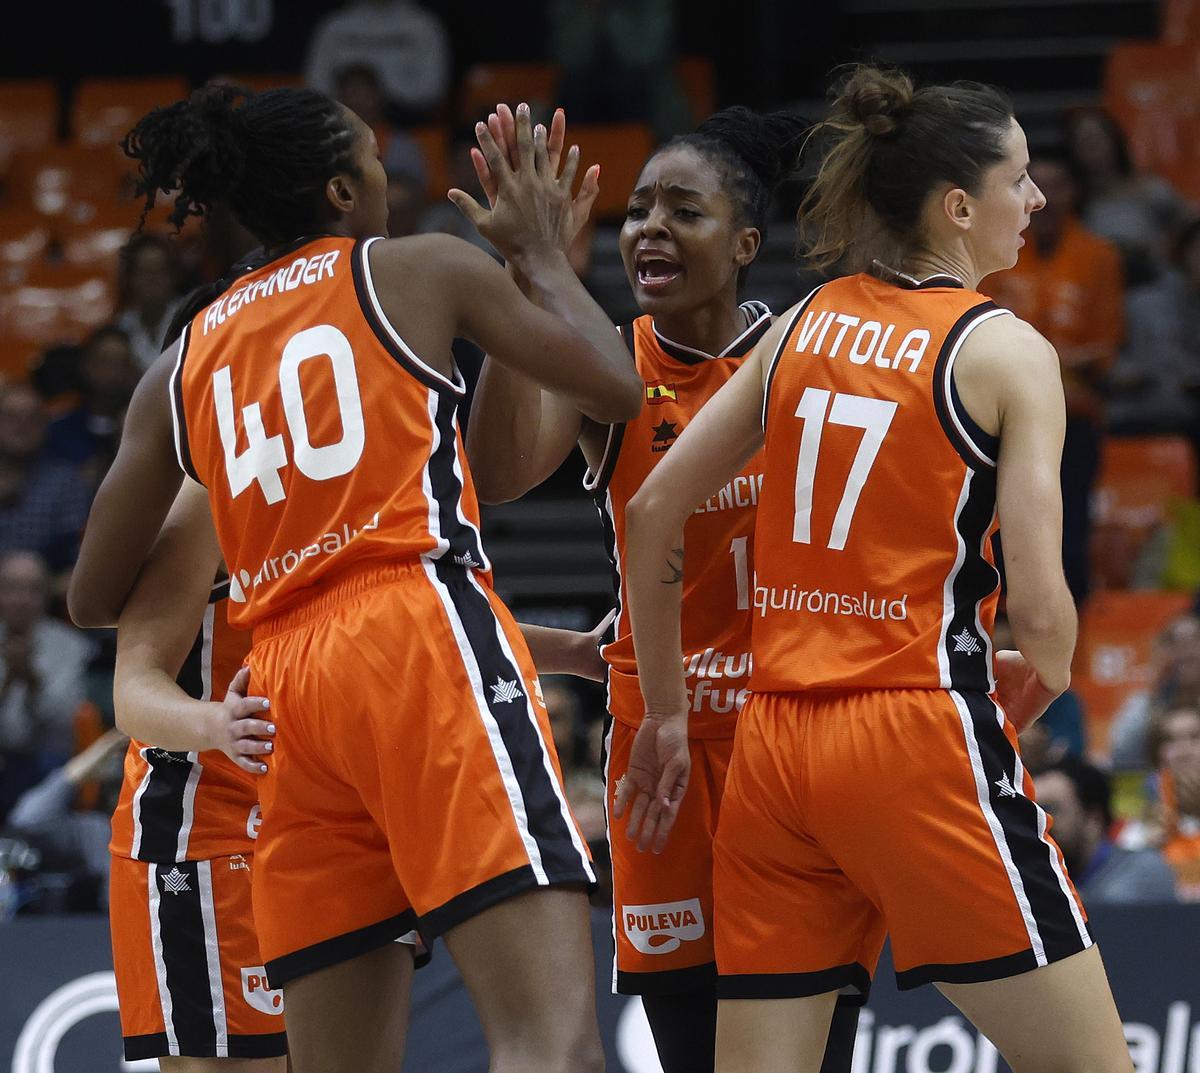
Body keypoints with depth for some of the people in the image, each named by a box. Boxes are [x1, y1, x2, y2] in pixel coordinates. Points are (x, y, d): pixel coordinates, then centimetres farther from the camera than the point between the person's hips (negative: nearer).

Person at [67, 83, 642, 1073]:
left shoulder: (183, 365, 21)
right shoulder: (420, 269, 9)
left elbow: (94, 602, 23)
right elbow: (617, 390, 10)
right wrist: (541, 252, 26)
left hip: (289, 684, 6)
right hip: (422, 637, -6)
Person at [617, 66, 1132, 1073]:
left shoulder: (802, 324, 11)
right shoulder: (1005, 349, -4)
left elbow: (651, 513, 11)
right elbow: (1040, 609, -11)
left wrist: (664, 714, 19)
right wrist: (1045, 682, 12)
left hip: (775, 747, 6)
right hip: (924, 735, -6)